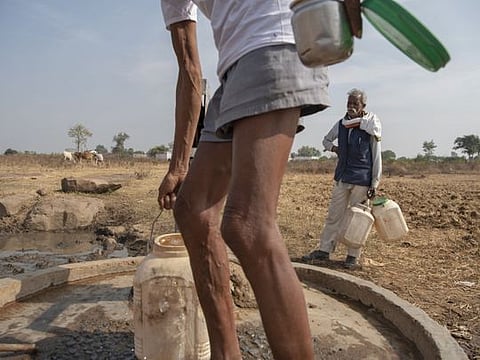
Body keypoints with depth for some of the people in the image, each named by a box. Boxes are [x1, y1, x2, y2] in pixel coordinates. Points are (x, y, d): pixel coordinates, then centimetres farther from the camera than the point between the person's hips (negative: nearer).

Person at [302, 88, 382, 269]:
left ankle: (353, 256, 16)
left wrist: (374, 184, -9)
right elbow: (326, 140, 25)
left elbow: (377, 157, -5)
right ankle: (324, 250, 17)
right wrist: (334, 148, 3)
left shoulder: (372, 123, -5)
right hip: (342, 176, 4)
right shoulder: (341, 124, 7)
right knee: (334, 215, 8)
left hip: (362, 179, -4)